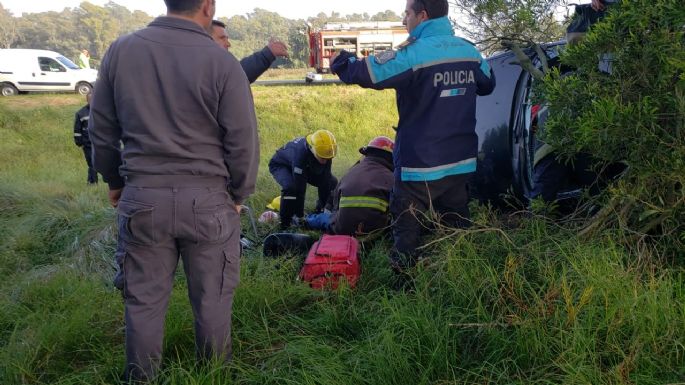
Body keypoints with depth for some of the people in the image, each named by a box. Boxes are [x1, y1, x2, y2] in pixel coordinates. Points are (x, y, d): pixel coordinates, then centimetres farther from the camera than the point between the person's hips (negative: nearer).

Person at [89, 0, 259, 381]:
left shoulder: (121, 51, 0)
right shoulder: (221, 61, -12)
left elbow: (101, 130, 9)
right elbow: (243, 141, -7)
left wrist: (114, 181, 23)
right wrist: (239, 194, 7)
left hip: (142, 197, 3)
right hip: (207, 199, -3)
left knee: (145, 297, 15)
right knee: (212, 296, 13)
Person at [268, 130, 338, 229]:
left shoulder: (325, 154, -26)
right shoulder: (300, 153, -45)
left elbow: (325, 181, -16)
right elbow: (300, 187, -39)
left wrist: (322, 207, -13)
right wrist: (300, 216, -33)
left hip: (306, 167, 6)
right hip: (280, 165, -6)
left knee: (332, 183, -5)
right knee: (291, 187, -38)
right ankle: (284, 223, -21)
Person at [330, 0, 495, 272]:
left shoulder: (414, 54, -18)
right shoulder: (470, 52, 4)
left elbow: (366, 73, -20)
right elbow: (488, 84, 22)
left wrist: (341, 59, 0)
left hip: (420, 164, -6)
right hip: (460, 161, 6)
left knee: (406, 228, 7)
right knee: (457, 225, 18)